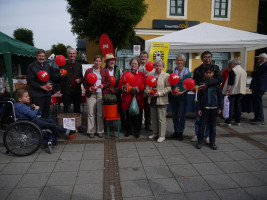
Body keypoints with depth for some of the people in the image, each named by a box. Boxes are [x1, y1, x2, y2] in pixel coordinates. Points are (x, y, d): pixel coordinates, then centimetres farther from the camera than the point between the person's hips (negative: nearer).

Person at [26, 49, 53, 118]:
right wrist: (41, 87, -16)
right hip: (37, 95, -5)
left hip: (47, 94, 6)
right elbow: (29, 81, -7)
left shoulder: (48, 67, 15)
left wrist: (50, 85, -1)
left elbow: (51, 78, 22)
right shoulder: (31, 66, -2)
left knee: (46, 114, 12)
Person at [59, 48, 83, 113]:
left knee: (77, 110, 11)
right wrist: (60, 76, -21)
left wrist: (80, 80, -7)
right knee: (66, 111, 3)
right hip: (66, 91, -3)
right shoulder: (63, 65, 3)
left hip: (77, 91, 3)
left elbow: (81, 77, 16)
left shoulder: (79, 65, 12)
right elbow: (59, 79, 2)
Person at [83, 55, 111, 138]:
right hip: (91, 94, 0)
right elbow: (84, 82, 8)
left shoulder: (105, 71, 12)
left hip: (101, 94, 0)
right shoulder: (88, 71, 11)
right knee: (91, 113, 0)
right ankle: (91, 131, 9)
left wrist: (103, 85, -11)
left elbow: (109, 82, 8)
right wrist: (88, 88, -9)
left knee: (100, 113, 1)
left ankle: (100, 131, 11)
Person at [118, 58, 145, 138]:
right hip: (127, 99, 2)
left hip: (138, 99, -1)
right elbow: (120, 84, 7)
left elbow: (144, 85, -3)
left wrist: (137, 89, -18)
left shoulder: (142, 74, 8)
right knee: (128, 116, 7)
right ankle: (129, 130, 22)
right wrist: (124, 87, -14)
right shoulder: (125, 74, 13)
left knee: (137, 116, 2)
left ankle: (137, 131, 18)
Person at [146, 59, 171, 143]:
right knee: (154, 117, 15)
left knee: (161, 118, 1)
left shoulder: (166, 75, -5)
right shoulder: (150, 74, 11)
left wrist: (159, 93, -17)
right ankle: (155, 133, 31)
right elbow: (147, 85, 13)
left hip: (161, 100, -5)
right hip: (152, 100, 5)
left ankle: (162, 135, 13)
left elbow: (168, 88, -9)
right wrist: (148, 91, -7)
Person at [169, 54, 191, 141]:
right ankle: (176, 131, 24)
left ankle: (181, 132, 17)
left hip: (182, 96, -3)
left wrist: (181, 92, -16)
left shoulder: (187, 72, -4)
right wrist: (172, 91, -10)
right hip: (173, 96, 3)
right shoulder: (173, 71, 5)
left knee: (182, 115, 4)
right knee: (174, 115, 11)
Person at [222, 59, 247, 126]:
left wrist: (227, 91, -19)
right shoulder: (244, 71, 13)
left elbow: (230, 82, -20)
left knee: (230, 106, -3)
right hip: (240, 91, 7)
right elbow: (244, 82, 19)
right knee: (238, 106, 13)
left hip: (232, 91, -7)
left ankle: (228, 122, -1)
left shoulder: (233, 71, -12)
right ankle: (238, 121, 19)